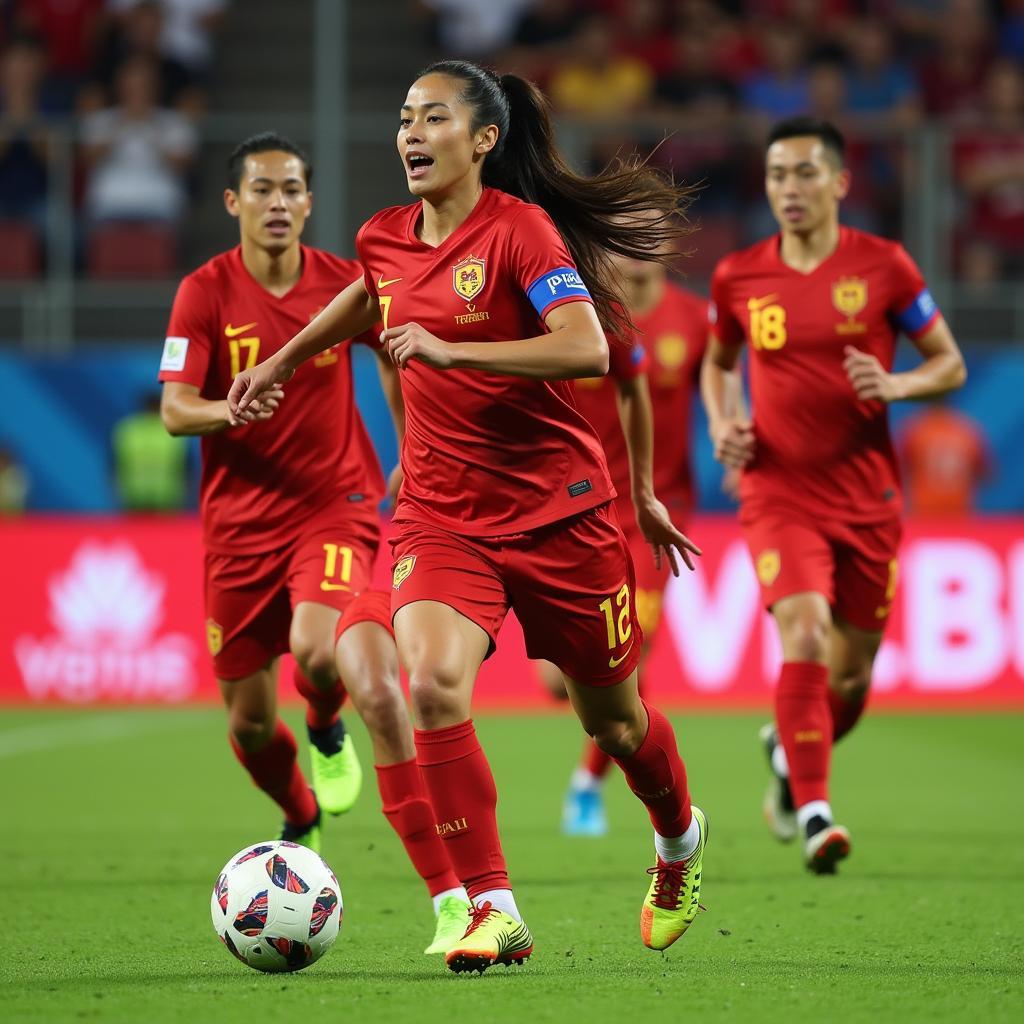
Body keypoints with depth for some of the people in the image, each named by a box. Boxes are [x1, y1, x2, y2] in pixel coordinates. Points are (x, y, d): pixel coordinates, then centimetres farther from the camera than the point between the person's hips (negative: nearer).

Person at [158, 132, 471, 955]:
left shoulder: (343, 282, -2)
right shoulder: (206, 293, -6)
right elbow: (174, 409, -12)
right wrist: (228, 410, -31)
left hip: (336, 506, -1)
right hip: (239, 519, 1)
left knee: (317, 648, -31)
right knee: (248, 720, 8)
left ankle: (328, 732, 5)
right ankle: (302, 825, 39)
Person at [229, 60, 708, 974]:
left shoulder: (520, 228, -15)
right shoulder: (386, 240, 4)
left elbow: (588, 350, -29)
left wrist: (451, 349, -35)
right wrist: (285, 358, 32)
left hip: (558, 511, -4)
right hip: (440, 513, 4)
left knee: (611, 718, 12)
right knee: (434, 683, -24)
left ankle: (680, 839, 46)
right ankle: (494, 911, -18)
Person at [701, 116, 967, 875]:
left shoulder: (883, 266, -3)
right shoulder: (738, 277, 2)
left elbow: (951, 364, 3)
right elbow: (717, 361, 20)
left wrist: (896, 385, -17)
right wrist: (721, 423, 1)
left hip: (867, 495, 1)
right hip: (780, 492, -1)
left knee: (851, 675, 8)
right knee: (803, 635, -22)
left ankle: (789, 752, 41)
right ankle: (813, 813, -22)